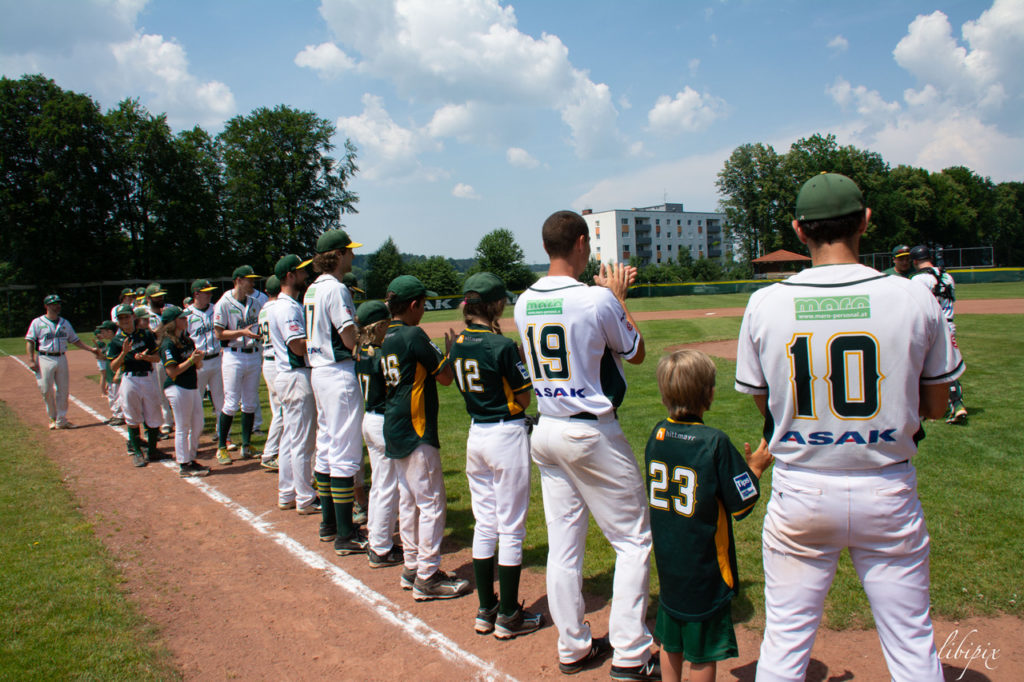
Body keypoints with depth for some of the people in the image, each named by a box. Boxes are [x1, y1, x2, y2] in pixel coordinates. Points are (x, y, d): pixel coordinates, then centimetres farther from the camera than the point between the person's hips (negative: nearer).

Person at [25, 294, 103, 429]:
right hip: (45, 359, -4)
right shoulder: (37, 322, 1)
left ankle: (61, 420, 11)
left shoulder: (65, 323, 14)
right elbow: (29, 342, -2)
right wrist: (31, 360, -13)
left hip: (62, 359, 4)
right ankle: (53, 418, 17)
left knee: (63, 390, 4)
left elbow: (75, 340, 16)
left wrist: (91, 349, 5)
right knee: (47, 391, 0)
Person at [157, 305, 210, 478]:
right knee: (182, 428, 0)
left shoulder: (188, 340, 12)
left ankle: (191, 460, 26)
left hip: (193, 387, 9)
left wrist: (198, 358, -6)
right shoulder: (168, 344, -13)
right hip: (177, 388, -9)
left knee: (197, 426, 13)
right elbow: (172, 372, -19)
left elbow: (198, 365, 15)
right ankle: (184, 465, 9)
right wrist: (191, 360, -20)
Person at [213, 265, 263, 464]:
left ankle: (246, 446, 17)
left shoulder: (254, 303, 12)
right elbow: (219, 334, -8)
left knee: (250, 404, 9)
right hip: (234, 356, -6)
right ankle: (221, 447, 8)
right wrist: (242, 332, -19)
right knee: (231, 405, -5)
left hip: (254, 356, 6)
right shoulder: (224, 304, -6)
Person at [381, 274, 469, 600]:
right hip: (415, 430, -9)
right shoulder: (414, 335, -15)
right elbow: (445, 376, -11)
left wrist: (443, 354, 11)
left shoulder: (388, 338, 11)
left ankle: (412, 568, 24)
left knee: (409, 500, 15)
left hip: (394, 427, 9)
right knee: (431, 501, -3)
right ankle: (427, 578, 2)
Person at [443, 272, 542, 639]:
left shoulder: (457, 344, 2)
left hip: (476, 434, 7)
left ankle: (486, 610, 25)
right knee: (511, 529, 5)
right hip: (507, 434, -7)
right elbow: (523, 399, -11)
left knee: (484, 526, 15)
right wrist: (517, 354, -3)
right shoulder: (503, 346, -17)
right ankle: (508, 616, 15)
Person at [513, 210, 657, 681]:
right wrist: (618, 298, 8)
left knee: (562, 545, 13)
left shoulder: (525, 303, 2)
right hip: (592, 433, -6)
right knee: (634, 541, 7)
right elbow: (636, 353, -1)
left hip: (545, 432, 7)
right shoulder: (597, 299, -17)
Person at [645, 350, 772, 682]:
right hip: (704, 567, -5)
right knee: (704, 647, 10)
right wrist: (755, 468, 2)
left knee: (670, 640, 20)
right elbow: (742, 505, -14)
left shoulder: (658, 433, -3)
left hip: (667, 560, 6)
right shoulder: (715, 443, -21)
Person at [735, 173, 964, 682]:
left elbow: (764, 405, 3)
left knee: (784, 639, 14)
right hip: (887, 492, 1)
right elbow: (935, 405, 4)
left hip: (800, 494, 0)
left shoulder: (765, 303, -9)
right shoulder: (916, 299, -9)